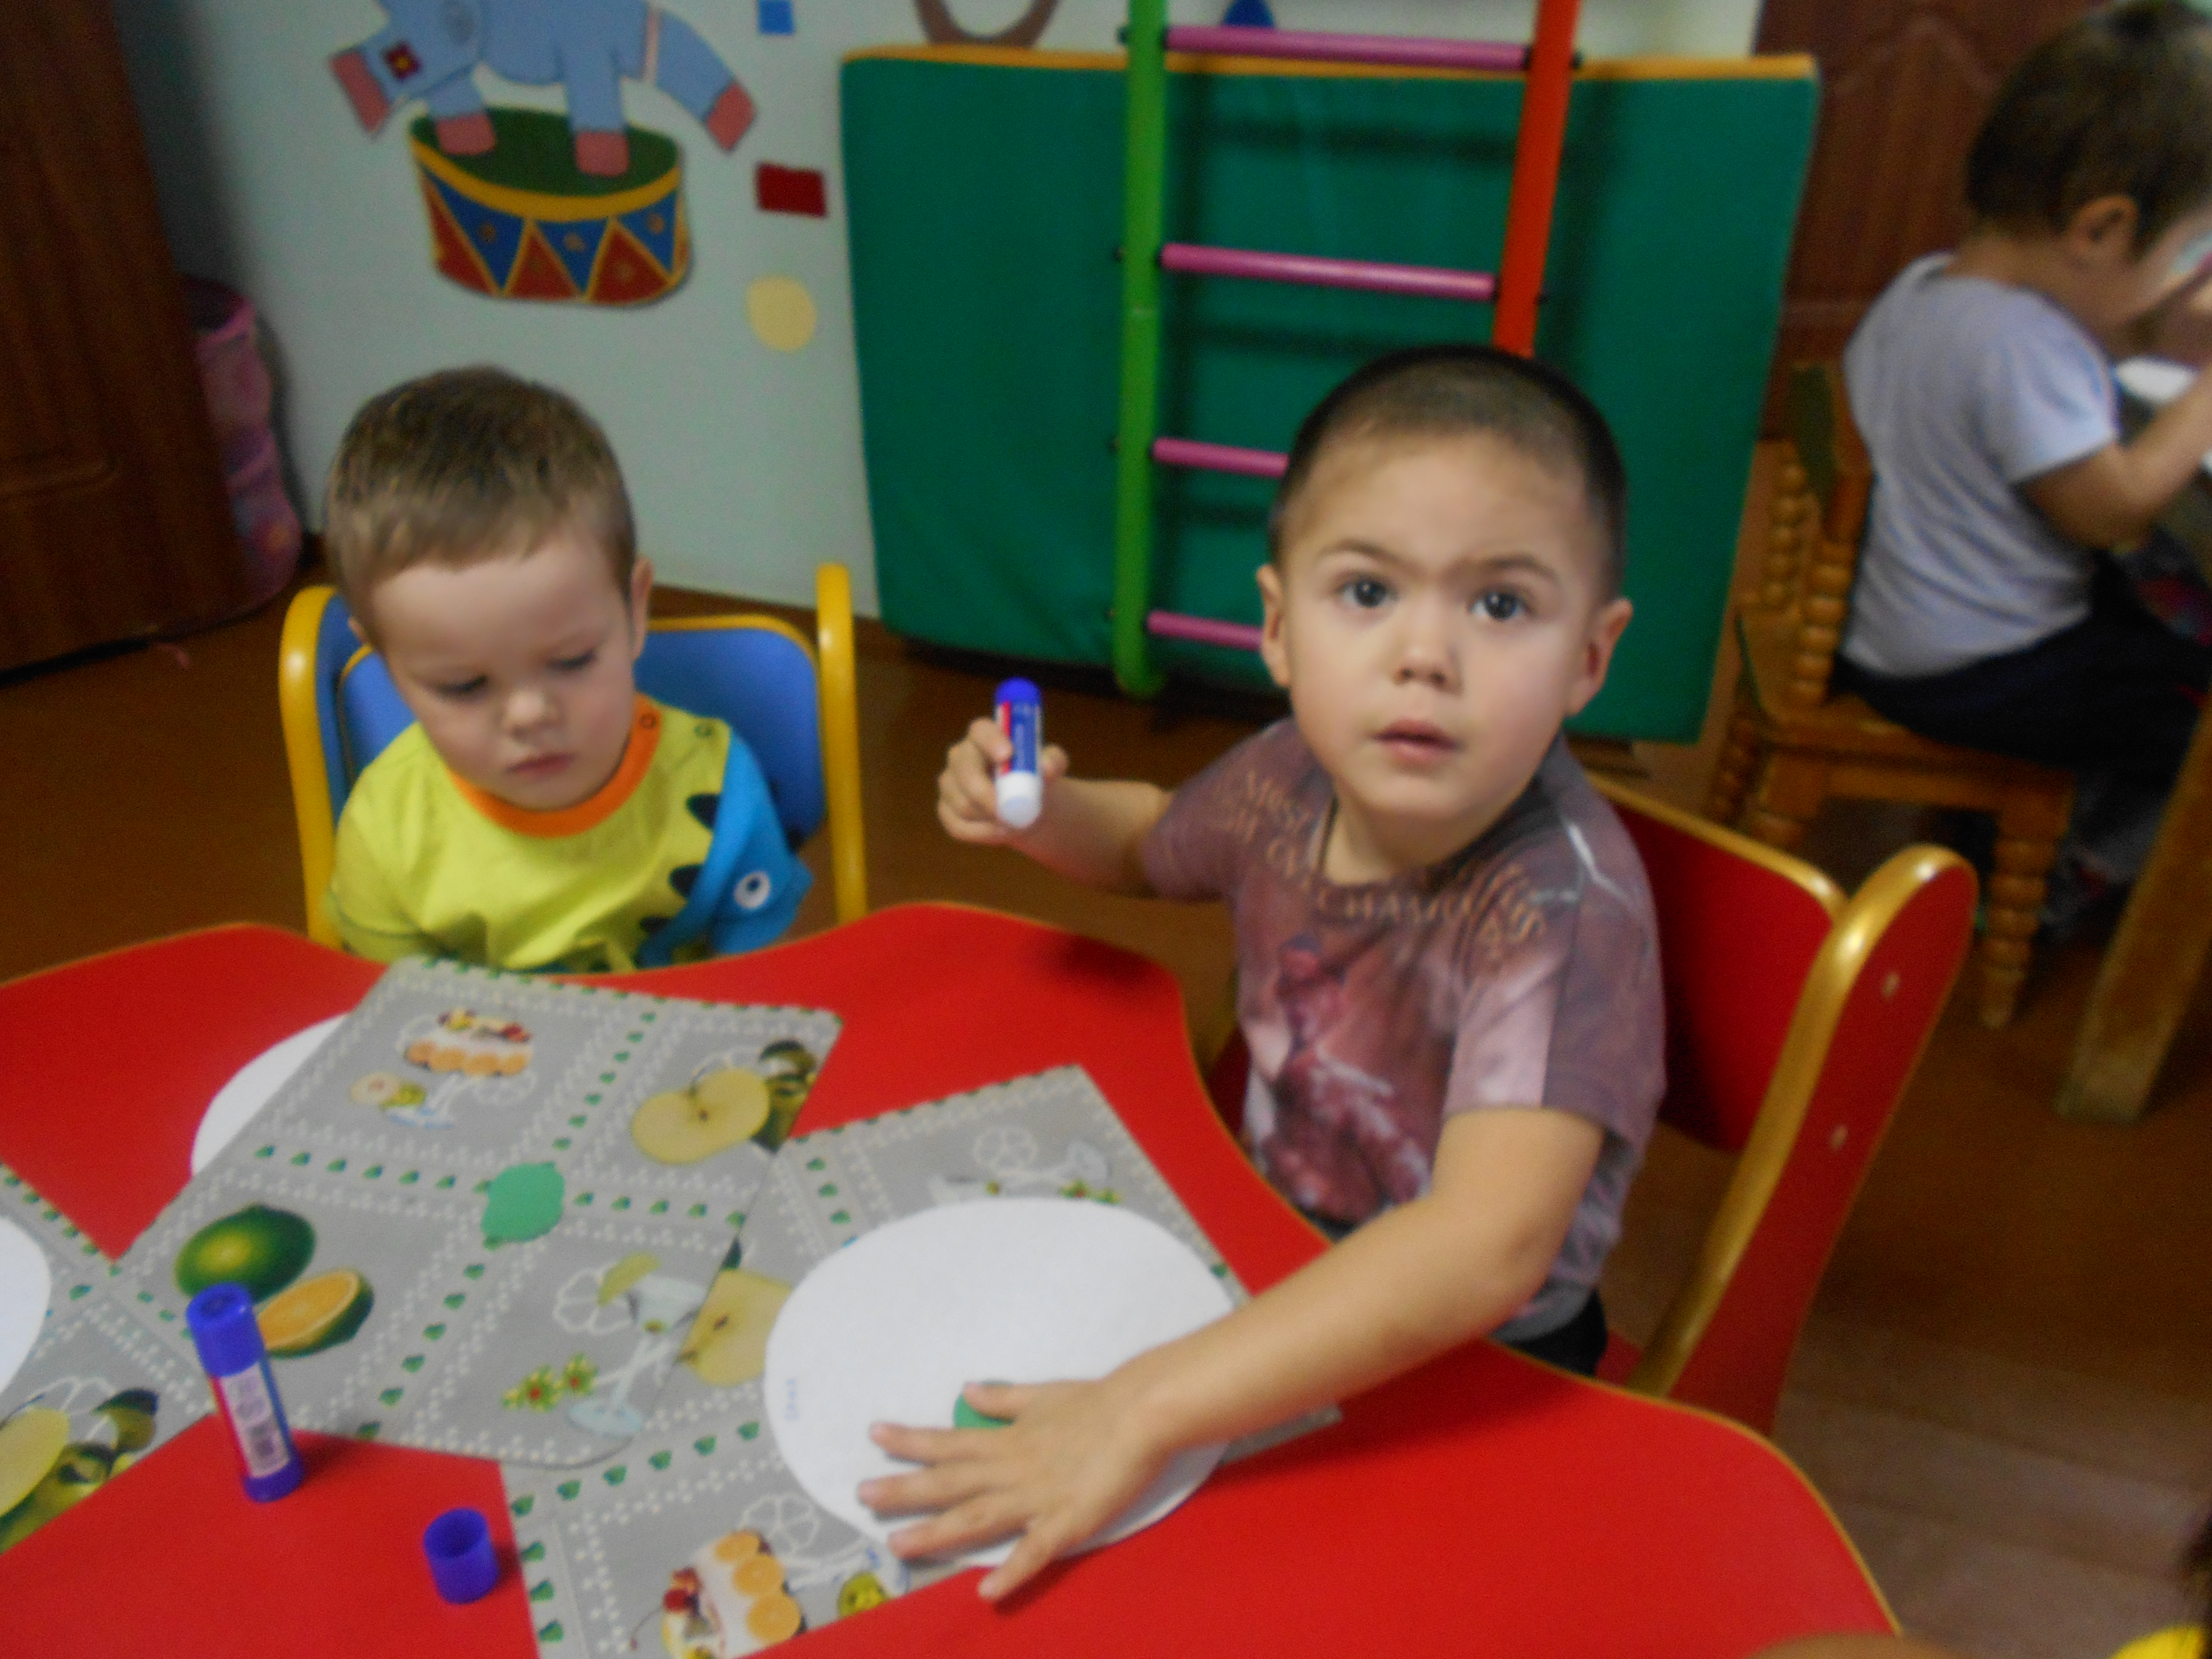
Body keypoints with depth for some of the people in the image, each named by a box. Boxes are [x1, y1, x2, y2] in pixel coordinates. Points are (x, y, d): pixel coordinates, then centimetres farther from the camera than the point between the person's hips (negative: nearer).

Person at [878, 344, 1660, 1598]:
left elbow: (1487, 1247, -44)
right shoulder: (1298, 777, -13)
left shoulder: (1563, 903, -31)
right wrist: (1040, 811, -10)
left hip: (1471, 1372, -5)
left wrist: (1138, 1414, -48)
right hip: (1282, 1281, 6)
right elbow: (1158, 844, 11)